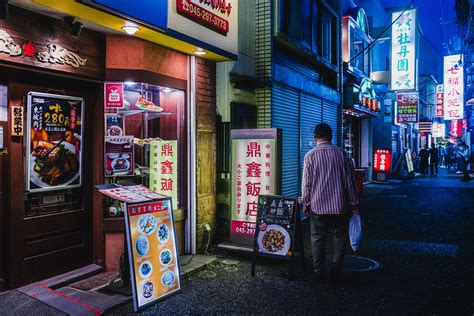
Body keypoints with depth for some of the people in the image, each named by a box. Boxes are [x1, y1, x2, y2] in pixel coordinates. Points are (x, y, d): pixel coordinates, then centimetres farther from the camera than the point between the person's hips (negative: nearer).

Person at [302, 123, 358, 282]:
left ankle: (318, 272, 16)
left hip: (318, 205, 0)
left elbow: (307, 182, -3)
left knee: (317, 238, 10)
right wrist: (353, 202, 9)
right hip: (339, 204, 0)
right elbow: (349, 180, 1)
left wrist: (306, 203, 7)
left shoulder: (310, 155, -5)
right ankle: (335, 266, 3)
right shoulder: (341, 153, -2)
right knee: (340, 236, 15)